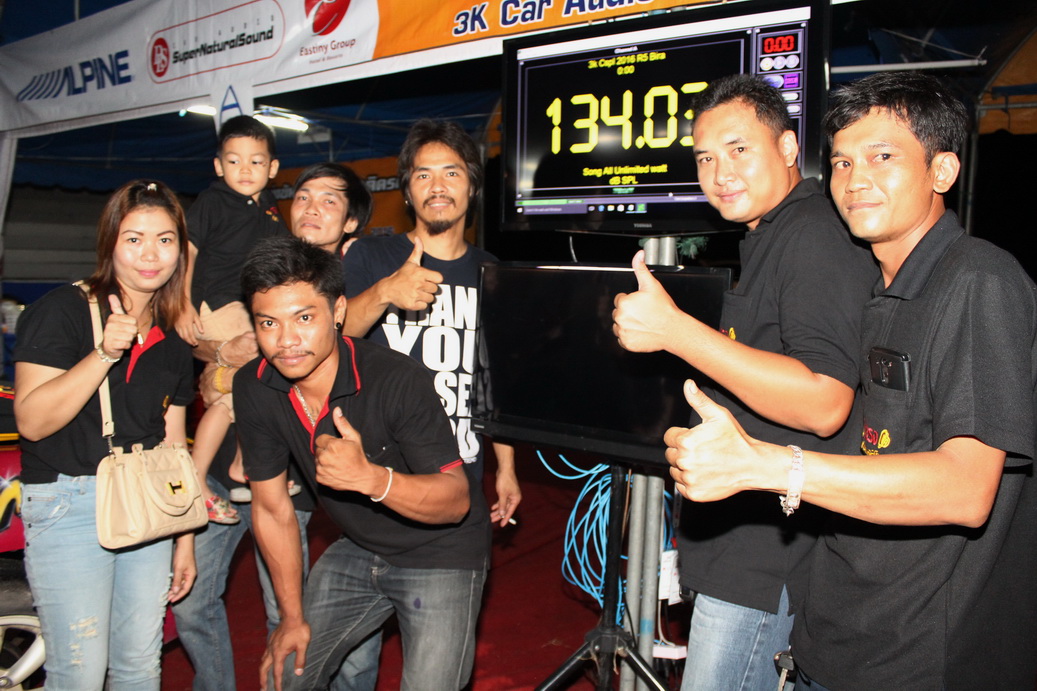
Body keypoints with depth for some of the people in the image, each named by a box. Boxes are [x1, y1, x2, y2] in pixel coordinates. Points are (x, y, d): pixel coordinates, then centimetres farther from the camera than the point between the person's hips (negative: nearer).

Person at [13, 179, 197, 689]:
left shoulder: (173, 341, 11)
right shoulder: (63, 310, -7)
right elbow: (31, 421, -15)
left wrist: (185, 538, 15)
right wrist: (103, 354, -26)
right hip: (69, 506, -5)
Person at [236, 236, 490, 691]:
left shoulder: (396, 379, -29)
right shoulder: (254, 388, -12)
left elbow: (457, 501, -26)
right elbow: (272, 508, -2)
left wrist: (370, 478, -44)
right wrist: (294, 616, 5)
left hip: (441, 554, -5)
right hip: (358, 550, 6)